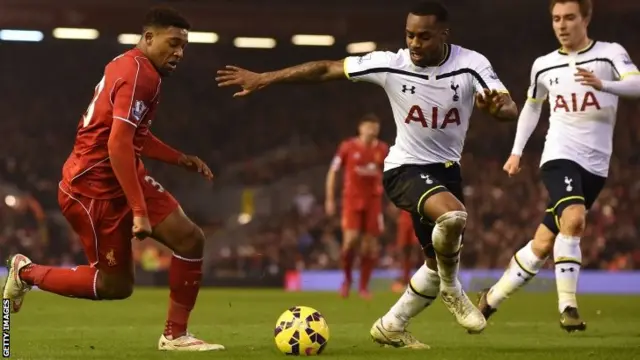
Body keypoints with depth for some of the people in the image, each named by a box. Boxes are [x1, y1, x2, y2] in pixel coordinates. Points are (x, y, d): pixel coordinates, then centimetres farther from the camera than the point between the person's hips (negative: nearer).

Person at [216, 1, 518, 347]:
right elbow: (326, 68, -10)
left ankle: (391, 326, 34)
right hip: (404, 168, -4)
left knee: (441, 263, 14)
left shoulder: (470, 65, -15)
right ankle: (451, 290, -7)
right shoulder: (391, 65, -17)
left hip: (447, 168, 4)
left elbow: (510, 109, -26)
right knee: (453, 215, -34)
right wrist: (263, 78, -12)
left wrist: (496, 106, -51)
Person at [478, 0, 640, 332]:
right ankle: (567, 306, -24)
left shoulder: (610, 53, -1)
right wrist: (517, 151, 18)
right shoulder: (544, 66, 8)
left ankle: (492, 298, 24)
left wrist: (603, 85, -38)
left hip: (595, 165, 0)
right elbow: (532, 106, 26)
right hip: (559, 156, 0)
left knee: (543, 245, 6)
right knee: (573, 219, -30)